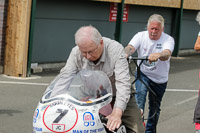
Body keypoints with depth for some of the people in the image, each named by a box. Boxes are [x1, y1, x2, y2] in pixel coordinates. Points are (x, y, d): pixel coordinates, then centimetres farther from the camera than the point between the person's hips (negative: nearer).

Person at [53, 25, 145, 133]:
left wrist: (117, 112, -42)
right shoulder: (76, 53, -14)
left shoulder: (116, 49, -23)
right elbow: (64, 80, -16)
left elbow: (123, 83, -30)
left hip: (117, 97, -2)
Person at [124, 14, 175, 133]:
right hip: (143, 73, 0)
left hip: (160, 79, 0)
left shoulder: (168, 39, -14)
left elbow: (167, 54, -35)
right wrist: (125, 54, -51)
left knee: (155, 109, 12)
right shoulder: (141, 36, -9)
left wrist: (158, 55, -59)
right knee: (141, 92, -32)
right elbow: (131, 47, -26)